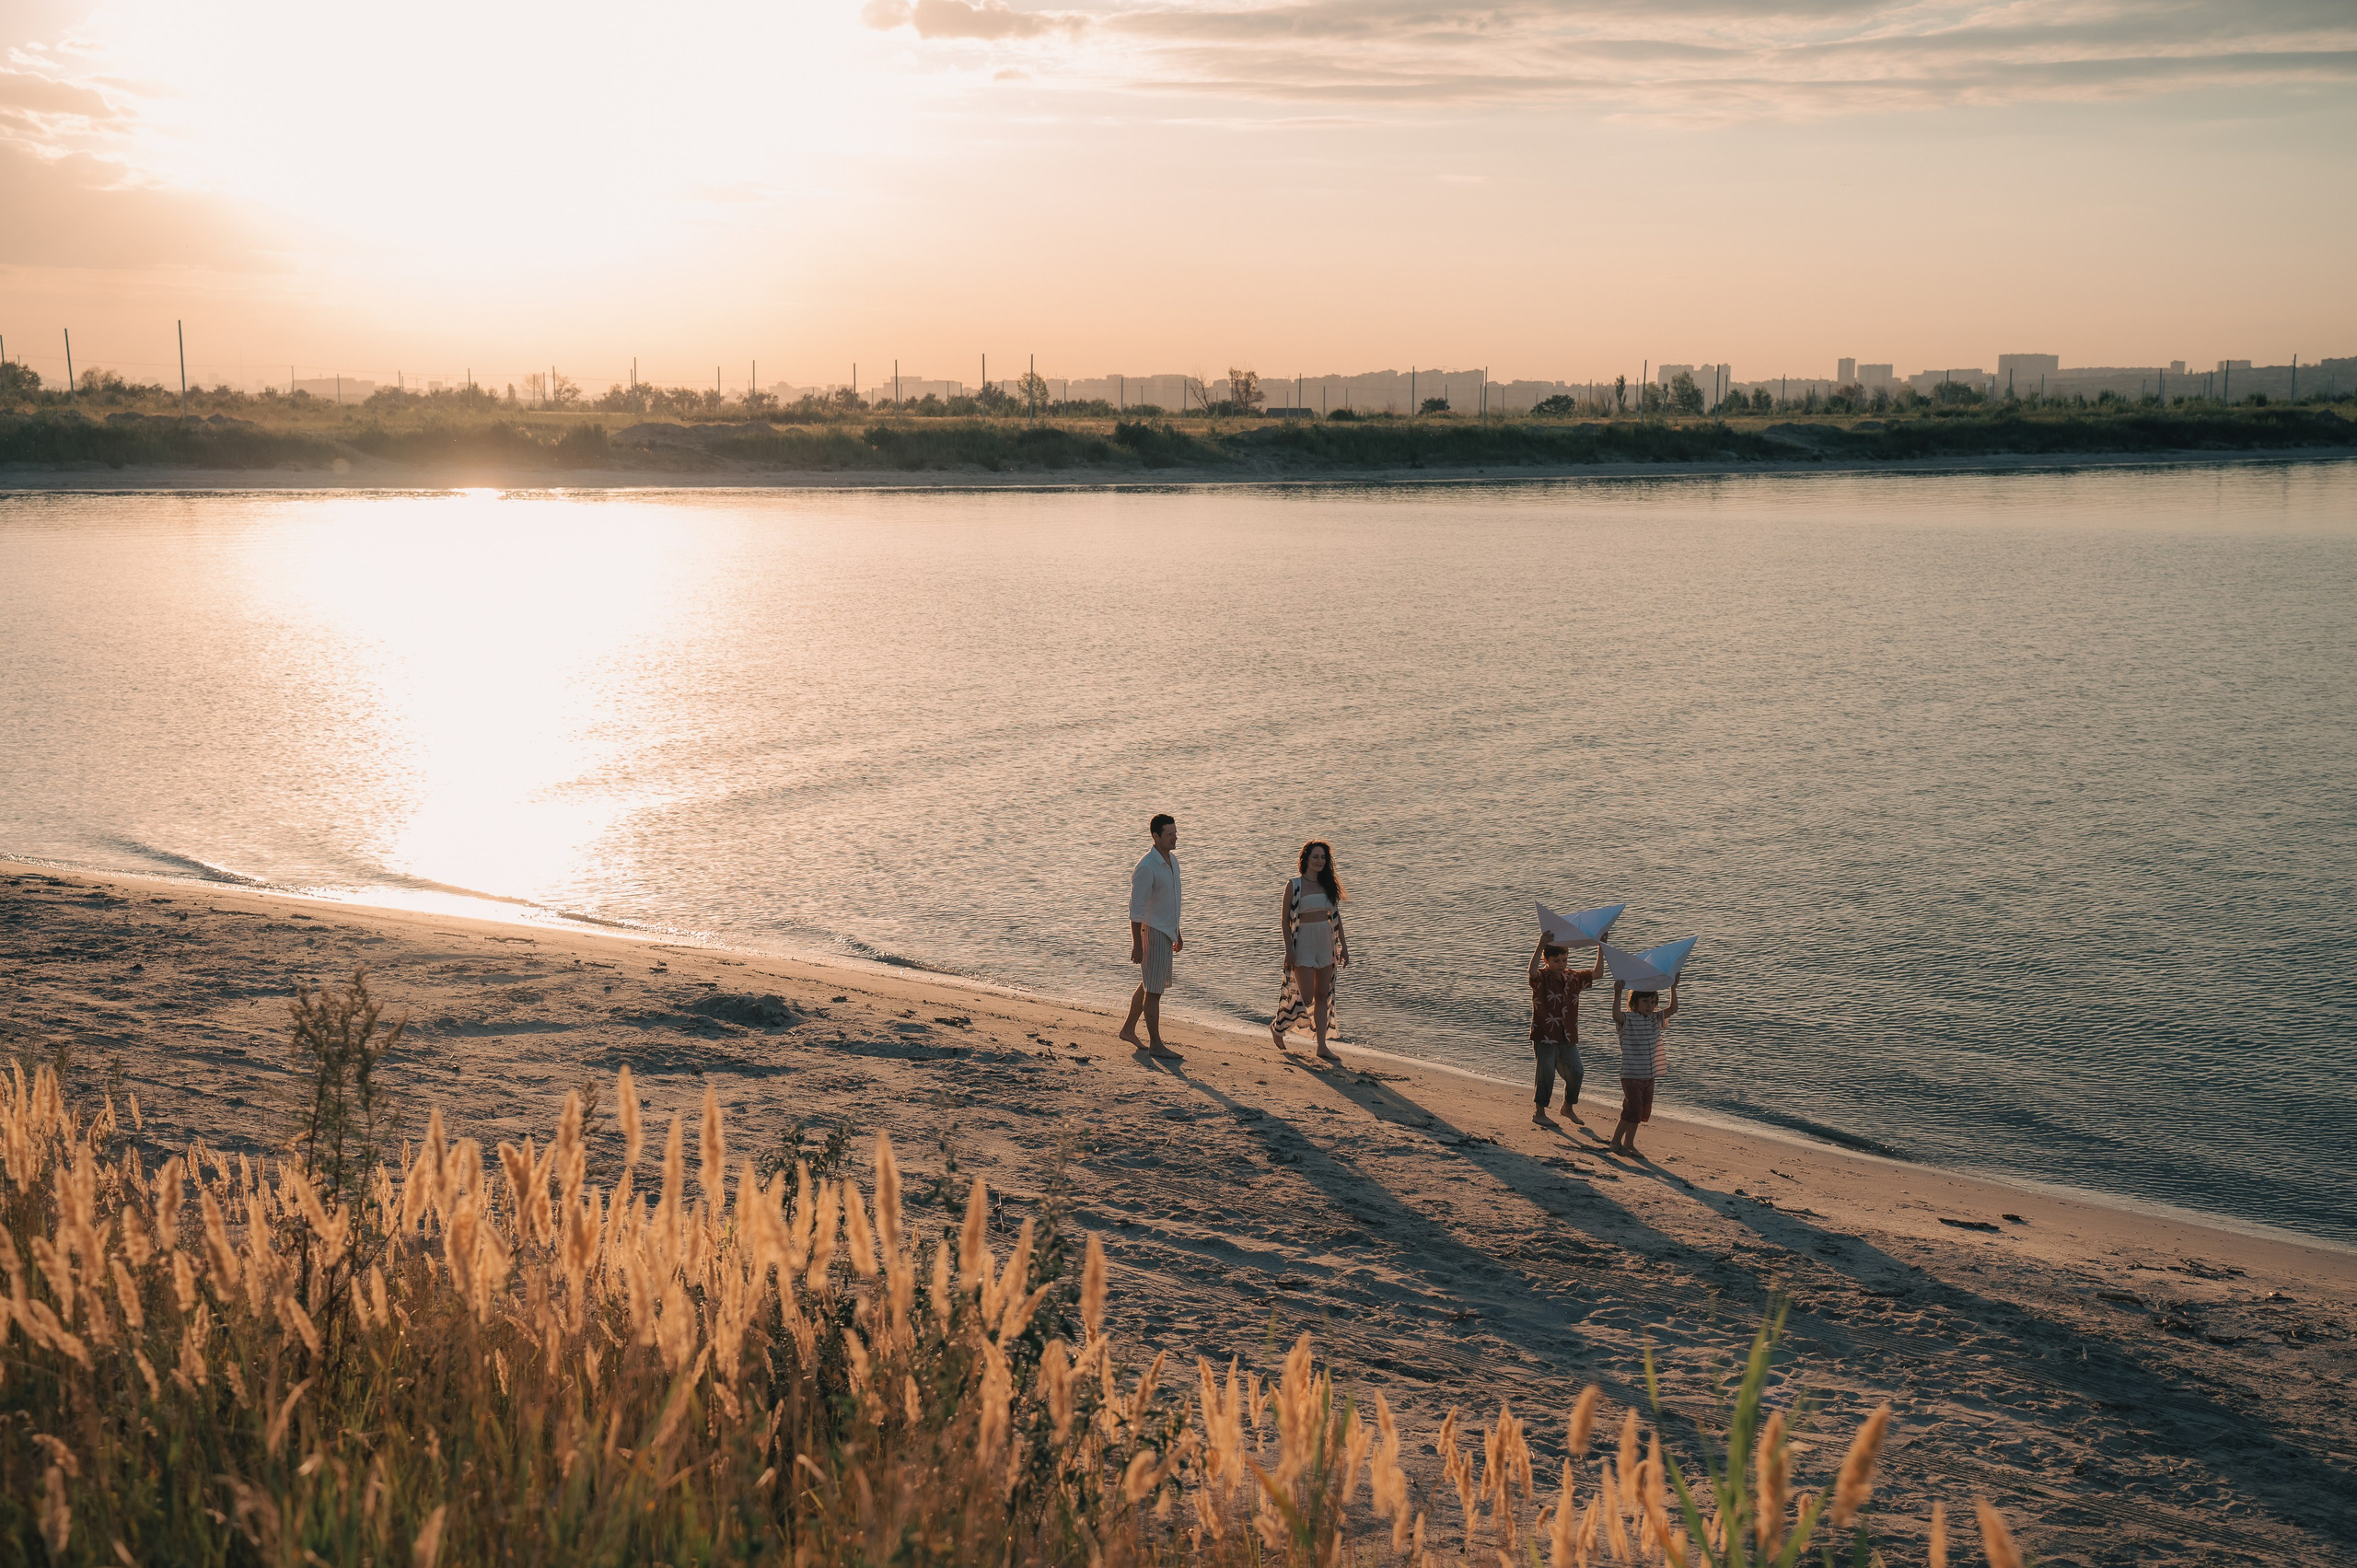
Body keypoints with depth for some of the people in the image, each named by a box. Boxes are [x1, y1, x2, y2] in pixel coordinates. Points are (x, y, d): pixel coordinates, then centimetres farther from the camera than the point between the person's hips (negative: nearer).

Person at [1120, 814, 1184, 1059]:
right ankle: (1155, 1044, 2)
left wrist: (1177, 934, 22)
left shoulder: (1172, 860, 9)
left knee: (1149, 985, 17)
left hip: (1166, 932, 9)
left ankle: (1128, 1029, 30)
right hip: (1151, 932, -9)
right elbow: (1136, 909, -19)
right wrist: (1136, 945, -21)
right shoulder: (1146, 868, -20)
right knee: (1153, 990, -4)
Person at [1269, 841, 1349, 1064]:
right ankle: (1277, 1027, 16)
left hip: (1326, 944, 5)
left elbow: (1336, 917, 13)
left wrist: (1343, 946, 10)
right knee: (1305, 998, -9)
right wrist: (1289, 950, -13)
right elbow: (1284, 920, -7)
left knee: (1323, 996, 6)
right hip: (1303, 943, -5)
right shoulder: (1294, 885, -7)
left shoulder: (1329, 884, 8)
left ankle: (1322, 1046, 10)